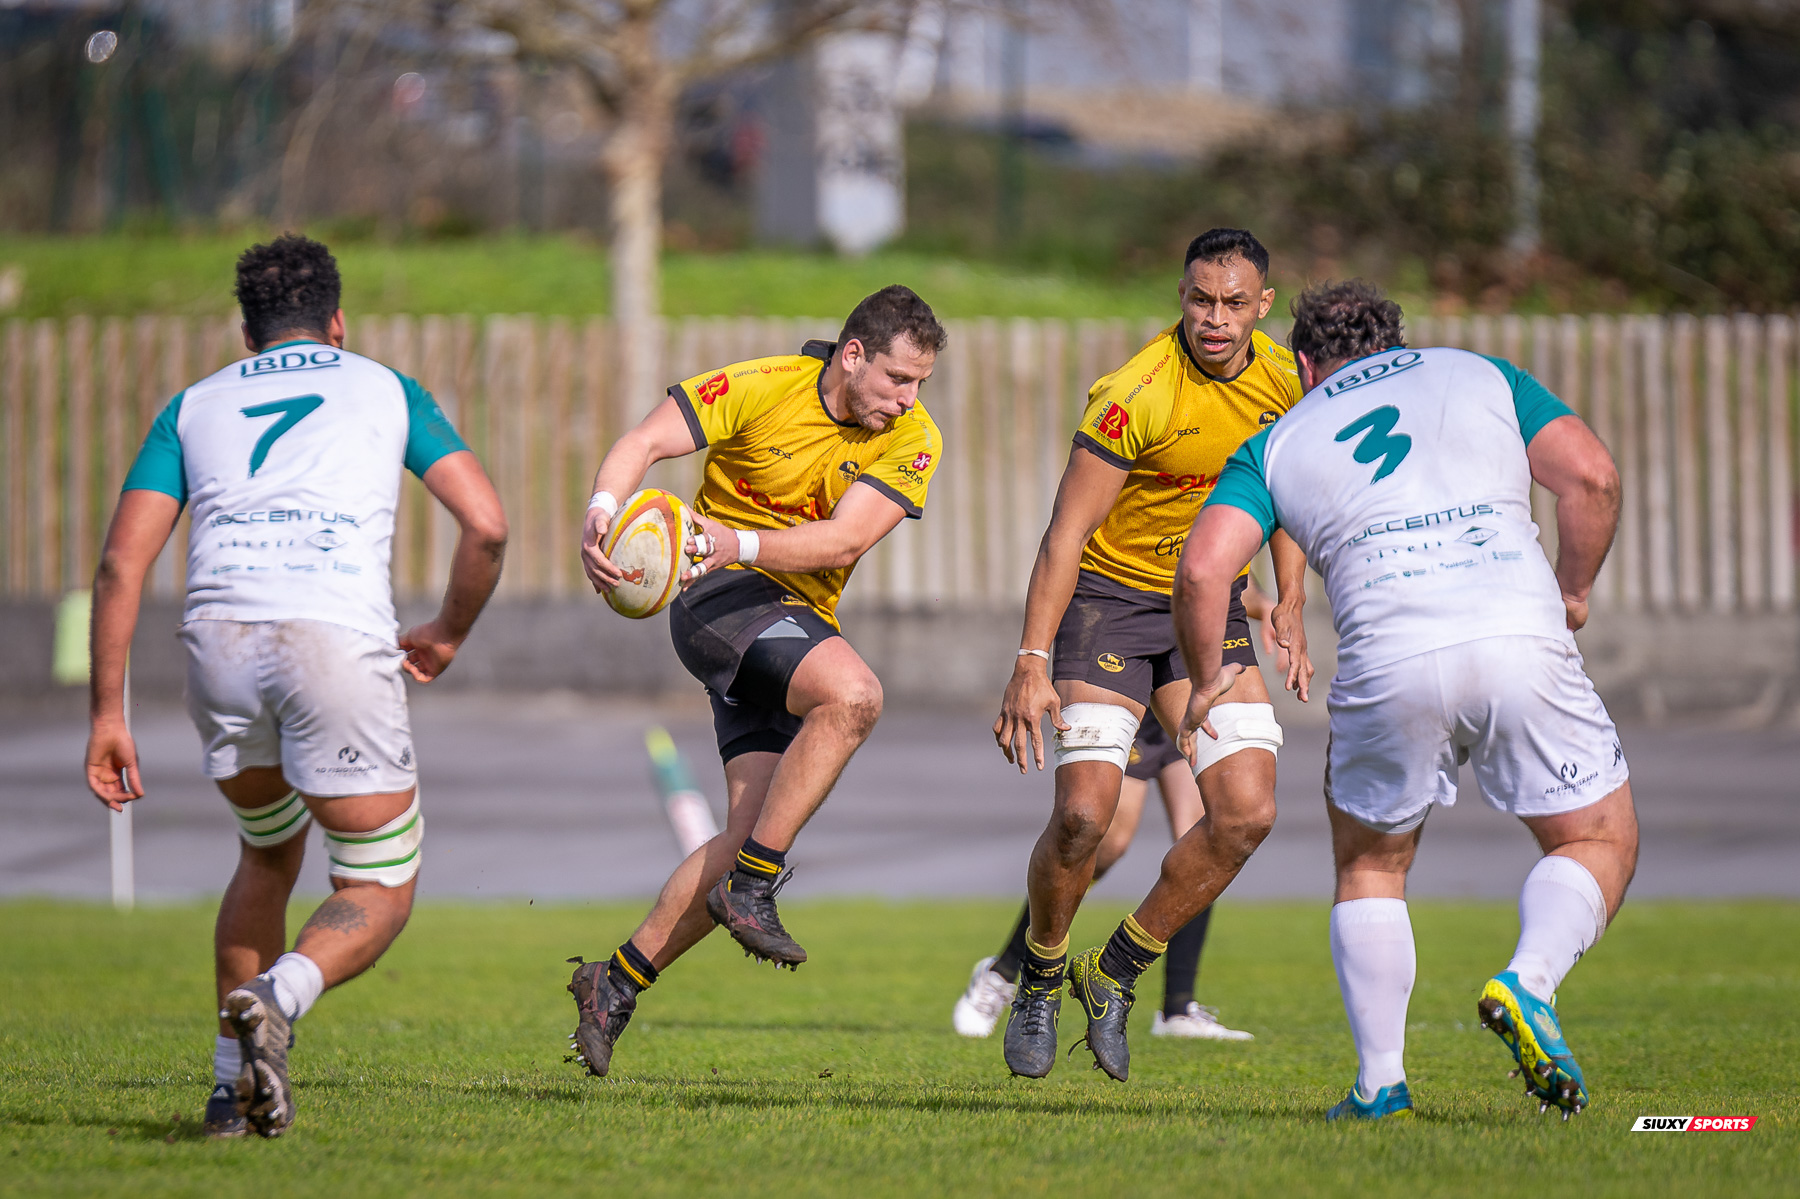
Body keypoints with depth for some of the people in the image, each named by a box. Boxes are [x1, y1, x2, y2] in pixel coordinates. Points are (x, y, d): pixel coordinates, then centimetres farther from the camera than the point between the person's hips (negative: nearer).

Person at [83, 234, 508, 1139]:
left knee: (268, 852, 29)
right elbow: (485, 524, 9)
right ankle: (278, 997, -22)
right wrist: (448, 635, 25)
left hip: (219, 633, 3)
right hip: (339, 639, -3)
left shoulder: (195, 404, 24)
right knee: (379, 896, 10)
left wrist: (107, 711, 12)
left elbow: (122, 562, 12)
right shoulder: (386, 389, 22)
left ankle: (231, 1087, 22)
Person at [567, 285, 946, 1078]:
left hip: (801, 621, 5)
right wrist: (603, 514, -35)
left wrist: (741, 544, -30)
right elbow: (643, 444, -14)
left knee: (754, 836, -5)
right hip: (721, 598, -5)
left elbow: (843, 540, -14)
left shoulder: (913, 441, -3)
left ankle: (617, 985, 9)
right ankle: (749, 887, -25)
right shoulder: (764, 388, -11)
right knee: (854, 693, -33)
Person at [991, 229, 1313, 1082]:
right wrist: (1031, 666, -26)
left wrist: (1290, 607, 9)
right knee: (1084, 815, -16)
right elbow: (1065, 534, -21)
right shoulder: (1137, 395, -23)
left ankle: (1116, 974, 12)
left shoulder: (1283, 379, -4)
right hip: (1109, 596, -5)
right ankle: (1039, 979, 13)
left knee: (1246, 814, -8)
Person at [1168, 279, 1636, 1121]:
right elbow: (1591, 475, 6)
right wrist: (1572, 594, 19)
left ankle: (1379, 1082, 13)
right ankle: (1528, 982, -11)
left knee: (1370, 866, 23)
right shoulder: (1481, 376, 22)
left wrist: (1206, 678, 22)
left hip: (1390, 664, 0)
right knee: (1601, 842, 17)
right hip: (1521, 640, 0)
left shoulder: (1279, 442, 21)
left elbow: (1202, 569, 6)